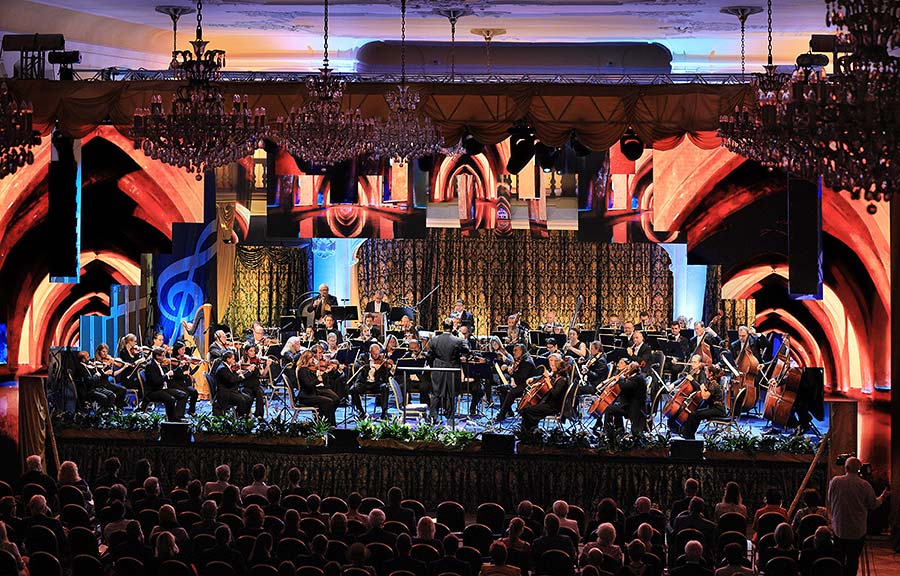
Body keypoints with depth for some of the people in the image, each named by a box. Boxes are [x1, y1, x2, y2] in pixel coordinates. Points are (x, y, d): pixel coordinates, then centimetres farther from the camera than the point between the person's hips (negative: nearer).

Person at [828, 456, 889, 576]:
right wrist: (883, 497, 25)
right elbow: (873, 505, 4)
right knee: (853, 560, 5)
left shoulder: (835, 482, -8)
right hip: (858, 531, -1)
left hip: (839, 529, 1)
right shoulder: (865, 485, -9)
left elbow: (829, 502, 6)